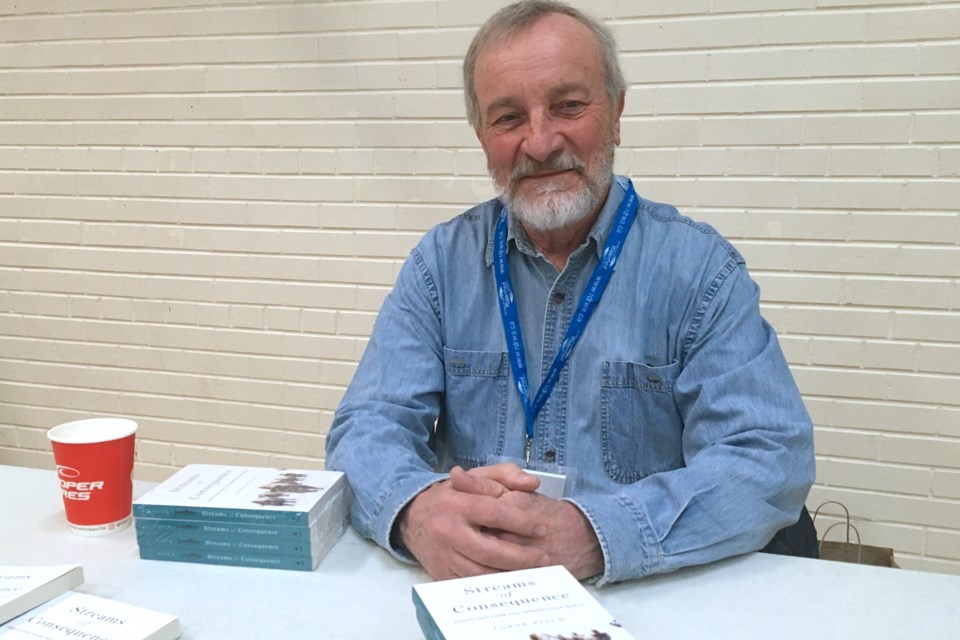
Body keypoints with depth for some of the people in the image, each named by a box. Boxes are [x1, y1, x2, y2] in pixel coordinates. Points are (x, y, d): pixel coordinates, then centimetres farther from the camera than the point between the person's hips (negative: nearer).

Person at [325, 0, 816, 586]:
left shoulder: (698, 267, -5)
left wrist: (593, 535, -30)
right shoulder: (442, 263, 2)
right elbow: (368, 427, -3)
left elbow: (771, 458, -14)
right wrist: (416, 509, -26)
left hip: (654, 593, -1)